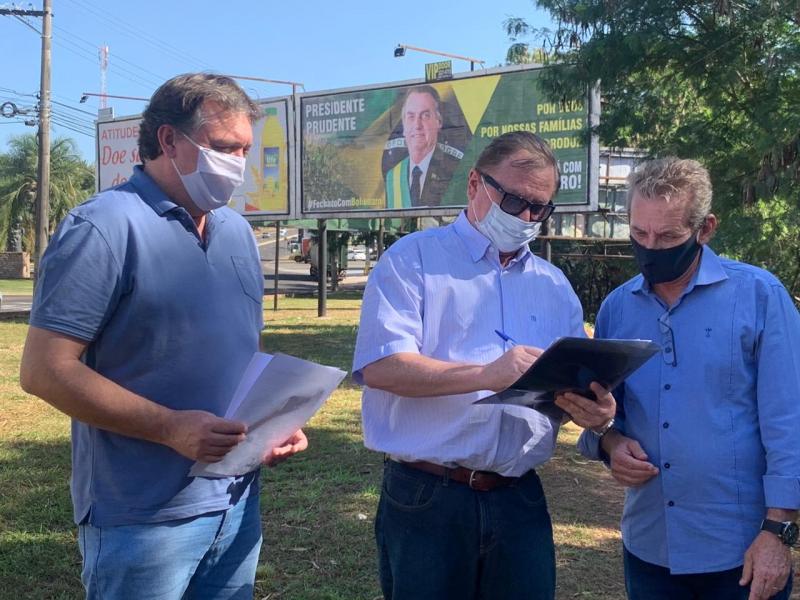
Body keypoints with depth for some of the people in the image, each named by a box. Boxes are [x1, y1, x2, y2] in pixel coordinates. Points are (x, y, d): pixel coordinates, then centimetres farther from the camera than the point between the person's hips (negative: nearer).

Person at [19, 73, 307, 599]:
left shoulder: (238, 231, 10)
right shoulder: (103, 227, -14)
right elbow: (45, 369, -17)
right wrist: (170, 427, -23)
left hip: (239, 502, 7)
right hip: (145, 518, -7)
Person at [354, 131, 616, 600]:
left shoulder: (555, 285, 15)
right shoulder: (414, 260, -2)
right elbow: (379, 366, -16)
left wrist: (594, 408, -11)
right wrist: (486, 375, -27)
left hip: (520, 500, 5)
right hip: (426, 498, -4)